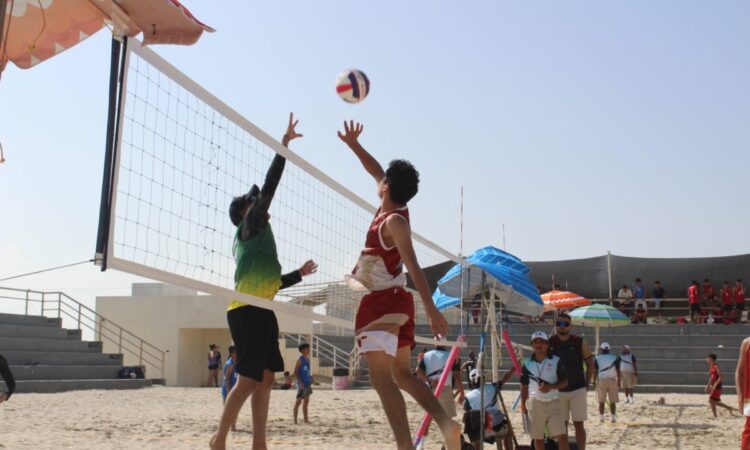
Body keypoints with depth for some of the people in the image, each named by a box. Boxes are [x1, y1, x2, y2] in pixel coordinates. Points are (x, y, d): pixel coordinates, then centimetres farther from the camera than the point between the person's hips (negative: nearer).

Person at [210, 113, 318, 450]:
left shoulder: (255, 239, 25)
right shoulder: (249, 227, 1)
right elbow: (269, 186, -7)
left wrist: (300, 274, 28)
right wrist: (284, 146, -6)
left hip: (260, 310, 9)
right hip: (247, 310, -9)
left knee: (266, 378, 5)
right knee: (248, 380, -10)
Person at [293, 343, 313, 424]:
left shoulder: (307, 359, 13)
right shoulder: (300, 359, -10)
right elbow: (295, 373, -14)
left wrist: (310, 382, 17)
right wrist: (300, 382, -20)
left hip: (307, 384, 8)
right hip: (302, 384, -8)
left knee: (306, 402, 12)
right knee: (298, 401, -7)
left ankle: (306, 419, 19)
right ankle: (295, 420, -5)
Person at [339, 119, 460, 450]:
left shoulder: (394, 221, -16)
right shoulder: (392, 211, 8)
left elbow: (413, 266, -25)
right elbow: (376, 171, 24)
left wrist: (431, 309, -32)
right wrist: (353, 144, 22)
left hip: (384, 302, -10)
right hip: (393, 301, 10)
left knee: (381, 378, -17)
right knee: (402, 374, 15)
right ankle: (446, 424, 1)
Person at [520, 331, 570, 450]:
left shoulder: (556, 361, -2)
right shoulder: (527, 363, 3)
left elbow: (564, 382, -2)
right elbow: (524, 385, 9)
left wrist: (550, 387, -19)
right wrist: (523, 403, 3)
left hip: (553, 403, -1)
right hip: (535, 403, 1)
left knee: (562, 436, -8)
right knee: (538, 438, 7)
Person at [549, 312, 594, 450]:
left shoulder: (579, 342, -5)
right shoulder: (549, 343, -3)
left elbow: (590, 363, 3)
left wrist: (587, 384, 0)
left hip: (577, 390, -1)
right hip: (558, 391, 1)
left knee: (578, 424, 1)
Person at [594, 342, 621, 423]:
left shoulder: (597, 358, -1)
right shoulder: (615, 357, 1)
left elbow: (595, 371, -3)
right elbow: (618, 371, -1)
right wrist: (619, 382, 5)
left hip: (601, 380, 0)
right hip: (612, 380, 0)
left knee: (601, 401, 7)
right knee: (612, 401, 6)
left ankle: (601, 418, 5)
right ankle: (613, 418, 5)